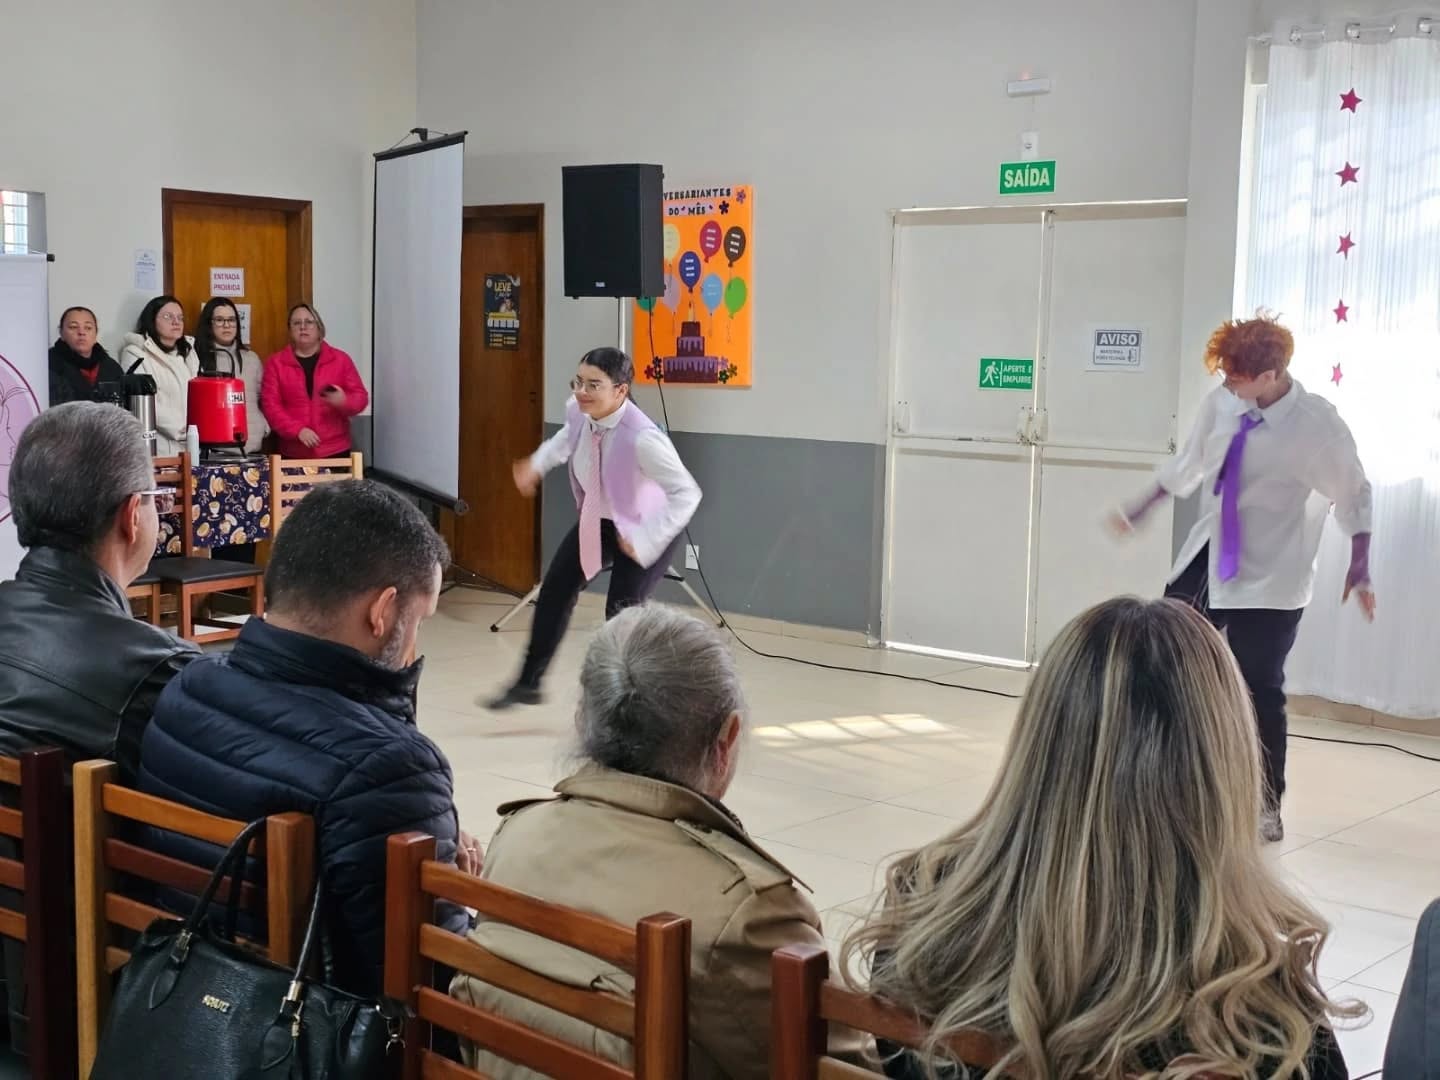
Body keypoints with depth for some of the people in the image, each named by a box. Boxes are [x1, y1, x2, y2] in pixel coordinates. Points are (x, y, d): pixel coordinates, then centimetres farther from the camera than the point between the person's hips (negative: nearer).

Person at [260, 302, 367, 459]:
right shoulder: (276, 363, 5)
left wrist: (344, 401, -17)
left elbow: (360, 397, 6)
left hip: (335, 451, 0)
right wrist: (298, 430, -14)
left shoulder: (340, 359, 7)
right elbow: (271, 405, -1)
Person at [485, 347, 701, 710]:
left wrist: (645, 542, -39)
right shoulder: (579, 412, -17)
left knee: (622, 617, -10)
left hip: (644, 530, -7)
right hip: (597, 519, 7)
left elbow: (687, 494, -37)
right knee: (555, 591, 11)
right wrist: (537, 464, 4)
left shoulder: (642, 438, -39)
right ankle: (528, 683, 29)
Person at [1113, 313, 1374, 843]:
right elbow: (1188, 464, 11)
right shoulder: (1220, 404, -7)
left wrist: (1359, 568, -5)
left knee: (1260, 693, 0)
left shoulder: (1318, 426, -18)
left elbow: (1354, 496, -4)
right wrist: (1141, 510, 19)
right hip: (1204, 561, 5)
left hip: (1268, 581, -5)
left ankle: (1266, 806, 21)